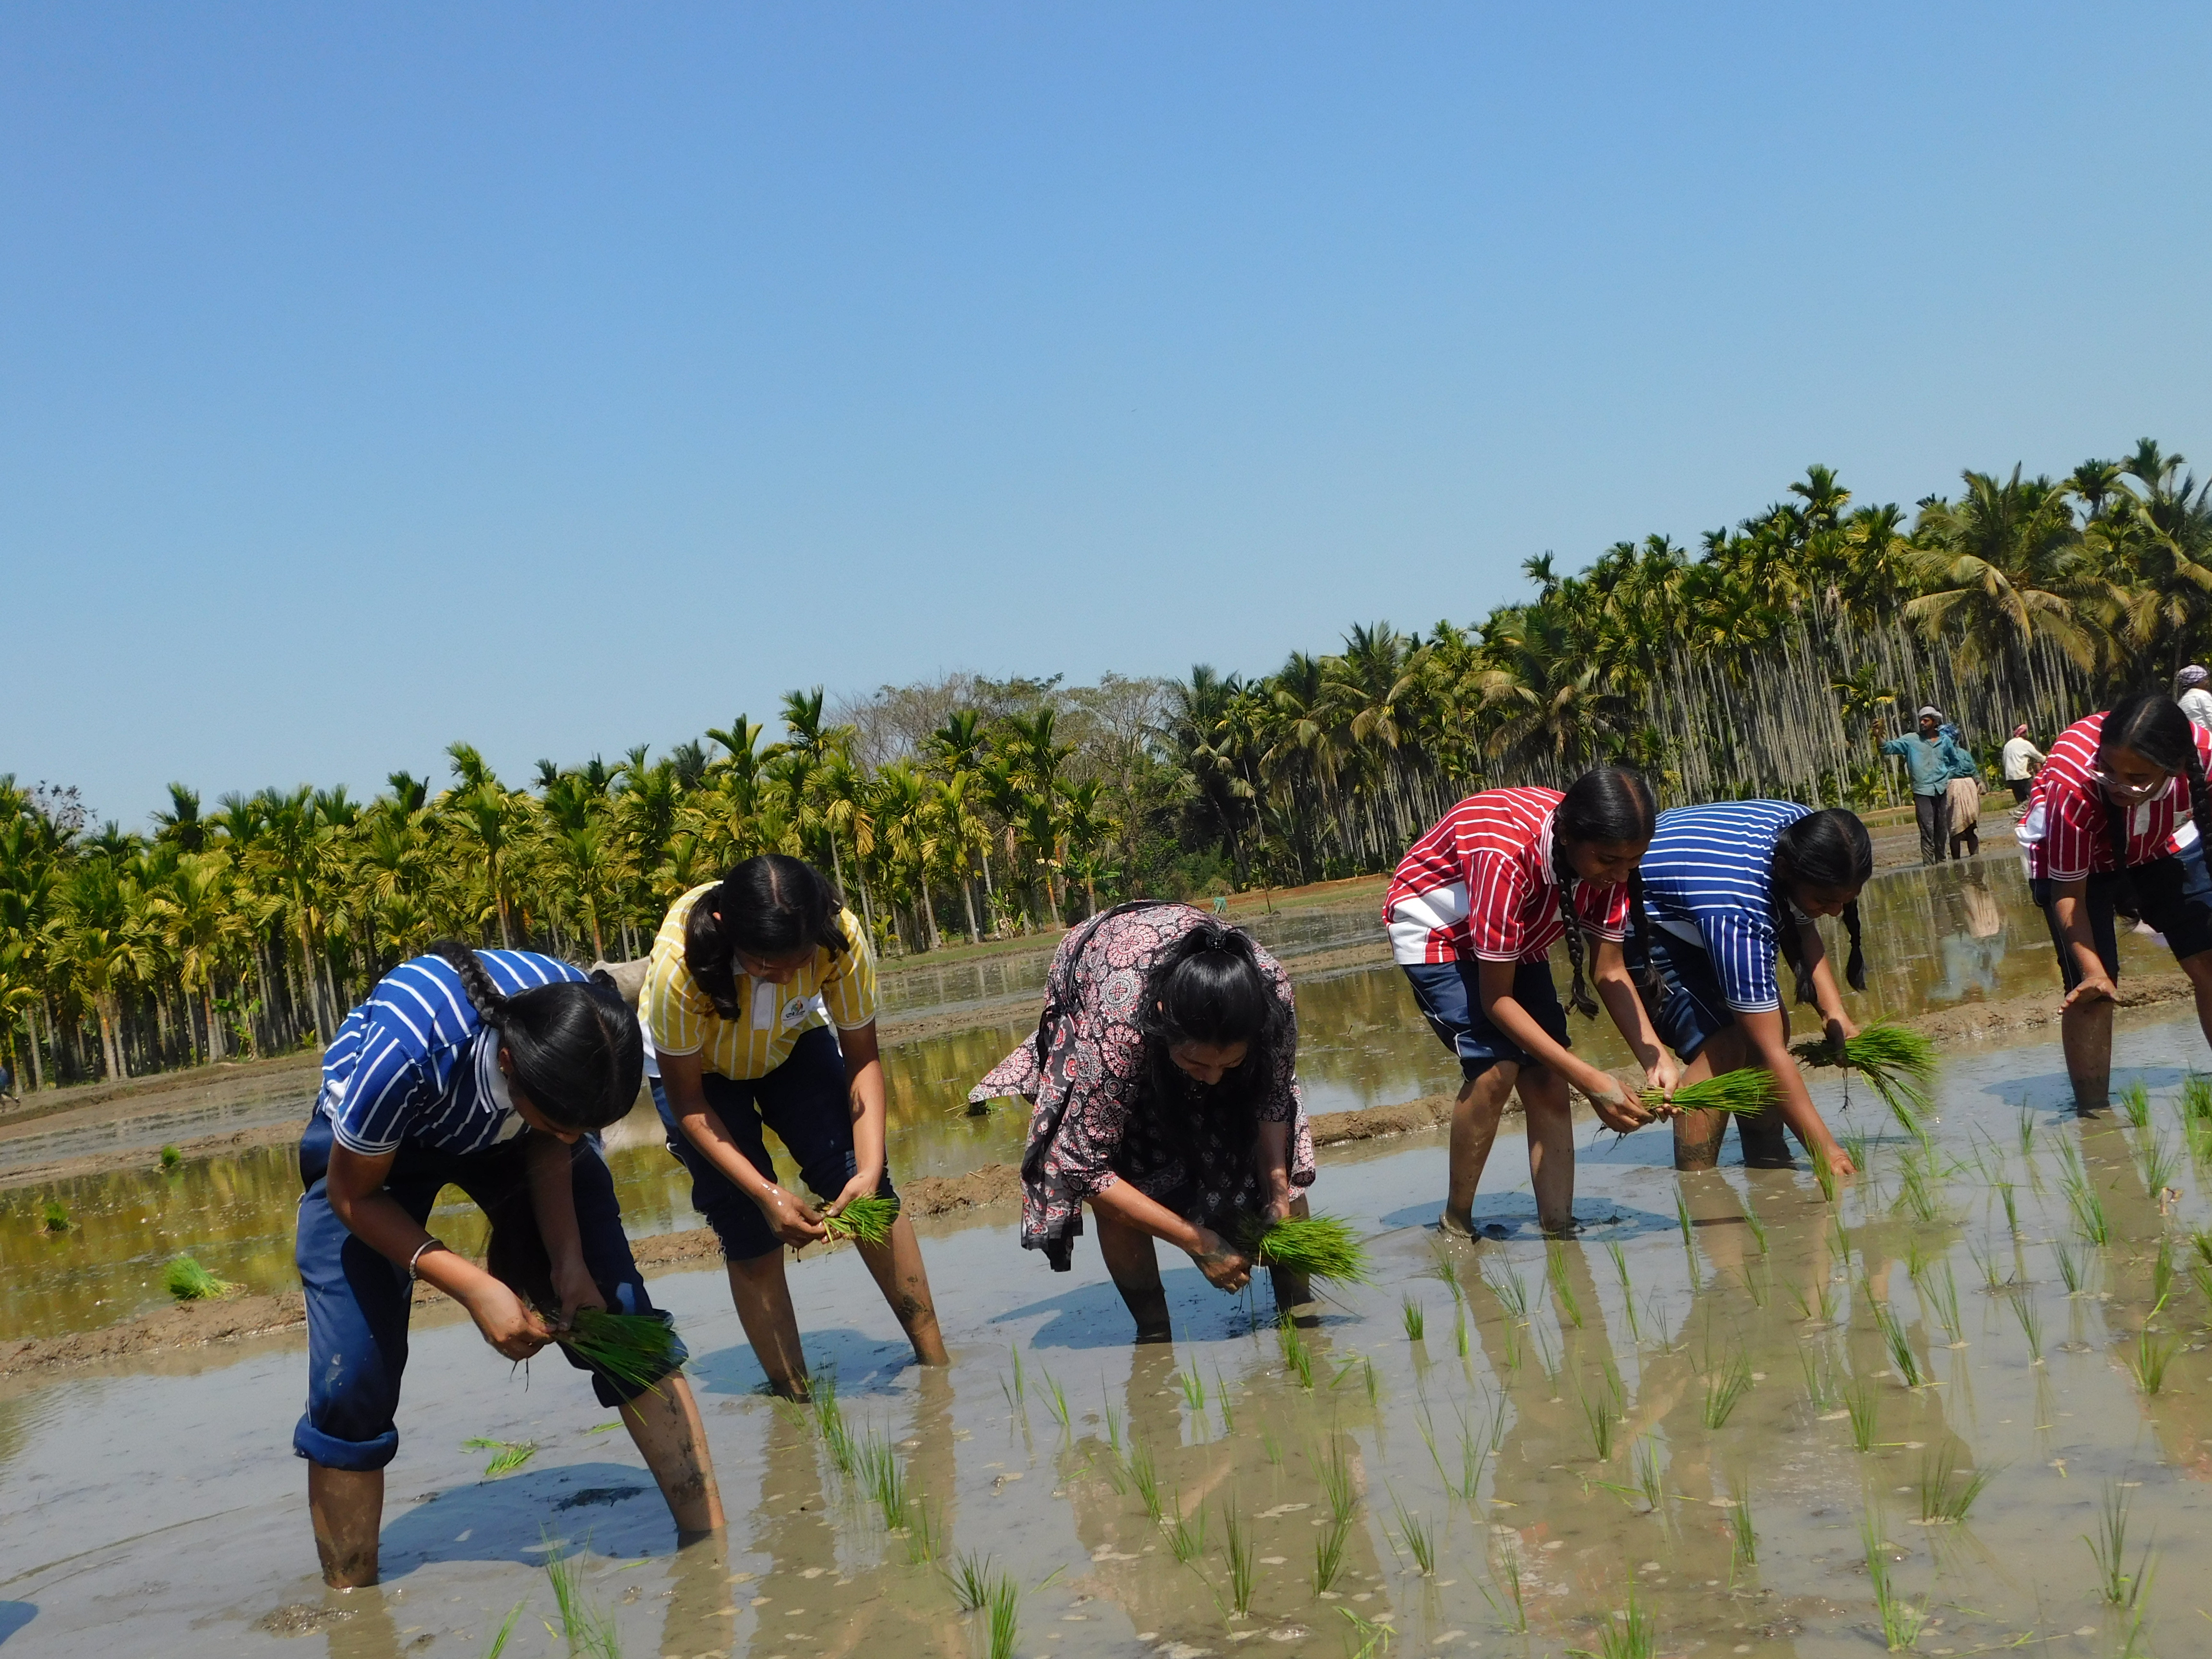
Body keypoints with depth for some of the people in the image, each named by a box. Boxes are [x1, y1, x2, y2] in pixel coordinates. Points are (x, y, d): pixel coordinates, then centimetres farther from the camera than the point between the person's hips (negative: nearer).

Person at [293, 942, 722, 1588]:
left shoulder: (587, 1031, -31)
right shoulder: (405, 1050, -42)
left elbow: (552, 1150, -10)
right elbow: (353, 1196, -24)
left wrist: (569, 1261, -24)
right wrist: (474, 1286, -32)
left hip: (508, 1135, 3)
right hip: (372, 1146, -3)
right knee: (349, 1385, -13)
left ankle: (710, 1539, -3)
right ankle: (350, 1603, 5)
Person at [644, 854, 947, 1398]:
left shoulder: (841, 938, -34)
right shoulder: (679, 964, -40)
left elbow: (862, 1058, -20)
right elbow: (688, 1105, -27)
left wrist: (870, 1169, -33)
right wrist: (767, 1194, -33)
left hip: (793, 1044, 2)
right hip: (692, 1062, -2)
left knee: (860, 1183, -12)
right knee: (748, 1230, -11)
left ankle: (935, 1359, -2)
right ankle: (795, 1398, 1)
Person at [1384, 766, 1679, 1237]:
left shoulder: (1606, 856, -21)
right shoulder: (1505, 855, -41)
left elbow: (1611, 972, -10)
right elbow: (1497, 999, -32)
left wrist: (1655, 1058, -25)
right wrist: (1591, 1080, -35)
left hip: (1516, 937, 7)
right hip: (1435, 929, -6)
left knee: (1547, 1081, -6)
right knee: (1497, 1065, -22)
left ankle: (1558, 1231, -3)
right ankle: (1455, 1225, -7)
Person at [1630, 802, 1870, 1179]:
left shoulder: (1804, 832, -19)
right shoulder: (1738, 915, -41)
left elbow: (1799, 925, 2)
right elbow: (1770, 1052, -36)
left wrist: (1833, 1012, -11)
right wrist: (1825, 1150, -33)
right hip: (1640, 921, -9)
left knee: (1771, 1022, 3)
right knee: (1721, 1046, -22)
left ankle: (1769, 1170, 12)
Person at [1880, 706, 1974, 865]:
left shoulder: (1945, 740, 10)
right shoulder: (1911, 740, 2)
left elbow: (1956, 760, 25)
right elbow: (1889, 748, -3)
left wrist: (1949, 775, 10)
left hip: (1942, 790, 3)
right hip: (1923, 792, -3)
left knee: (1942, 829, 9)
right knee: (1927, 830, -10)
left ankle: (1941, 862, 19)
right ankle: (1929, 864, -12)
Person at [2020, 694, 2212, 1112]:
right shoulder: (2072, 783, -41)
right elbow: (2068, 894, -30)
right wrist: (2093, 969, -40)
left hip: (2161, 845, 4)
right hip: (2071, 857, -3)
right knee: (2091, 989, -13)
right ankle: (2093, 1115, -3)